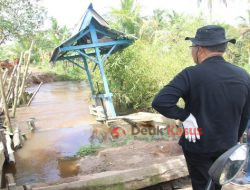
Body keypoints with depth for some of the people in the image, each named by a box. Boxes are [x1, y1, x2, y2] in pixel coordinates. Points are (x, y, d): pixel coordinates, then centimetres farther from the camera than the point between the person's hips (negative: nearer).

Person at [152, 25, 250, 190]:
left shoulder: (191, 74, -22)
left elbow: (160, 102, -32)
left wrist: (184, 116, -18)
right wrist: (234, 141, 16)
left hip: (198, 145, -4)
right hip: (227, 146, 4)